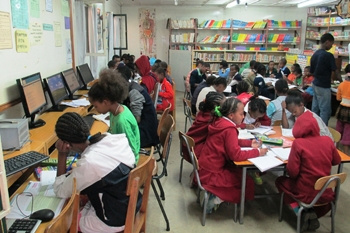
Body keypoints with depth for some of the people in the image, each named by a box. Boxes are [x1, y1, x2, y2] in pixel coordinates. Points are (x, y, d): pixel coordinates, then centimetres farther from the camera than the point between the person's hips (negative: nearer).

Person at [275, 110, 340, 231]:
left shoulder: (298, 143, -20)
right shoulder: (328, 140, -7)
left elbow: (292, 172, -17)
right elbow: (337, 161, 9)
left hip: (306, 194, -4)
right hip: (326, 194, 5)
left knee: (280, 181, 21)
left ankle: (302, 212, 6)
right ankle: (313, 213, 14)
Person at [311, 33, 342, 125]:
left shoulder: (314, 55, 7)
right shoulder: (328, 55, -16)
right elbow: (336, 71, -13)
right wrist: (342, 82, -1)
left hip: (315, 84, 8)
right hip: (323, 87, -8)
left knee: (315, 109, 15)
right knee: (325, 111, 0)